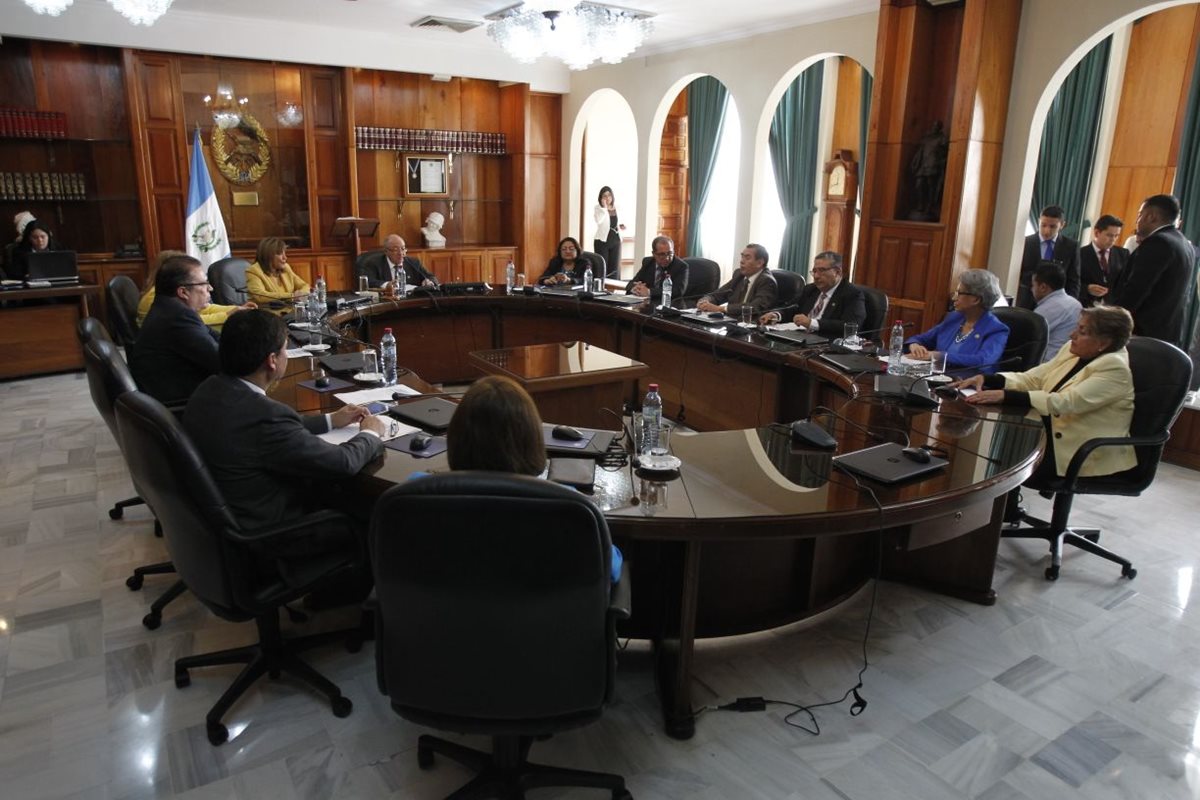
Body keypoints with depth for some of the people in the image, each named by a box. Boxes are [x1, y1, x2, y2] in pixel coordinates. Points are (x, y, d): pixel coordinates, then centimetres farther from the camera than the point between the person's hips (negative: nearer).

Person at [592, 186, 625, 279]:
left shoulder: (616, 208, 10)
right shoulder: (598, 208, -4)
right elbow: (598, 220, -24)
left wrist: (620, 226, 5)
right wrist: (604, 207, -19)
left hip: (615, 240, 5)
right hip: (602, 240, -5)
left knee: (614, 268, 6)